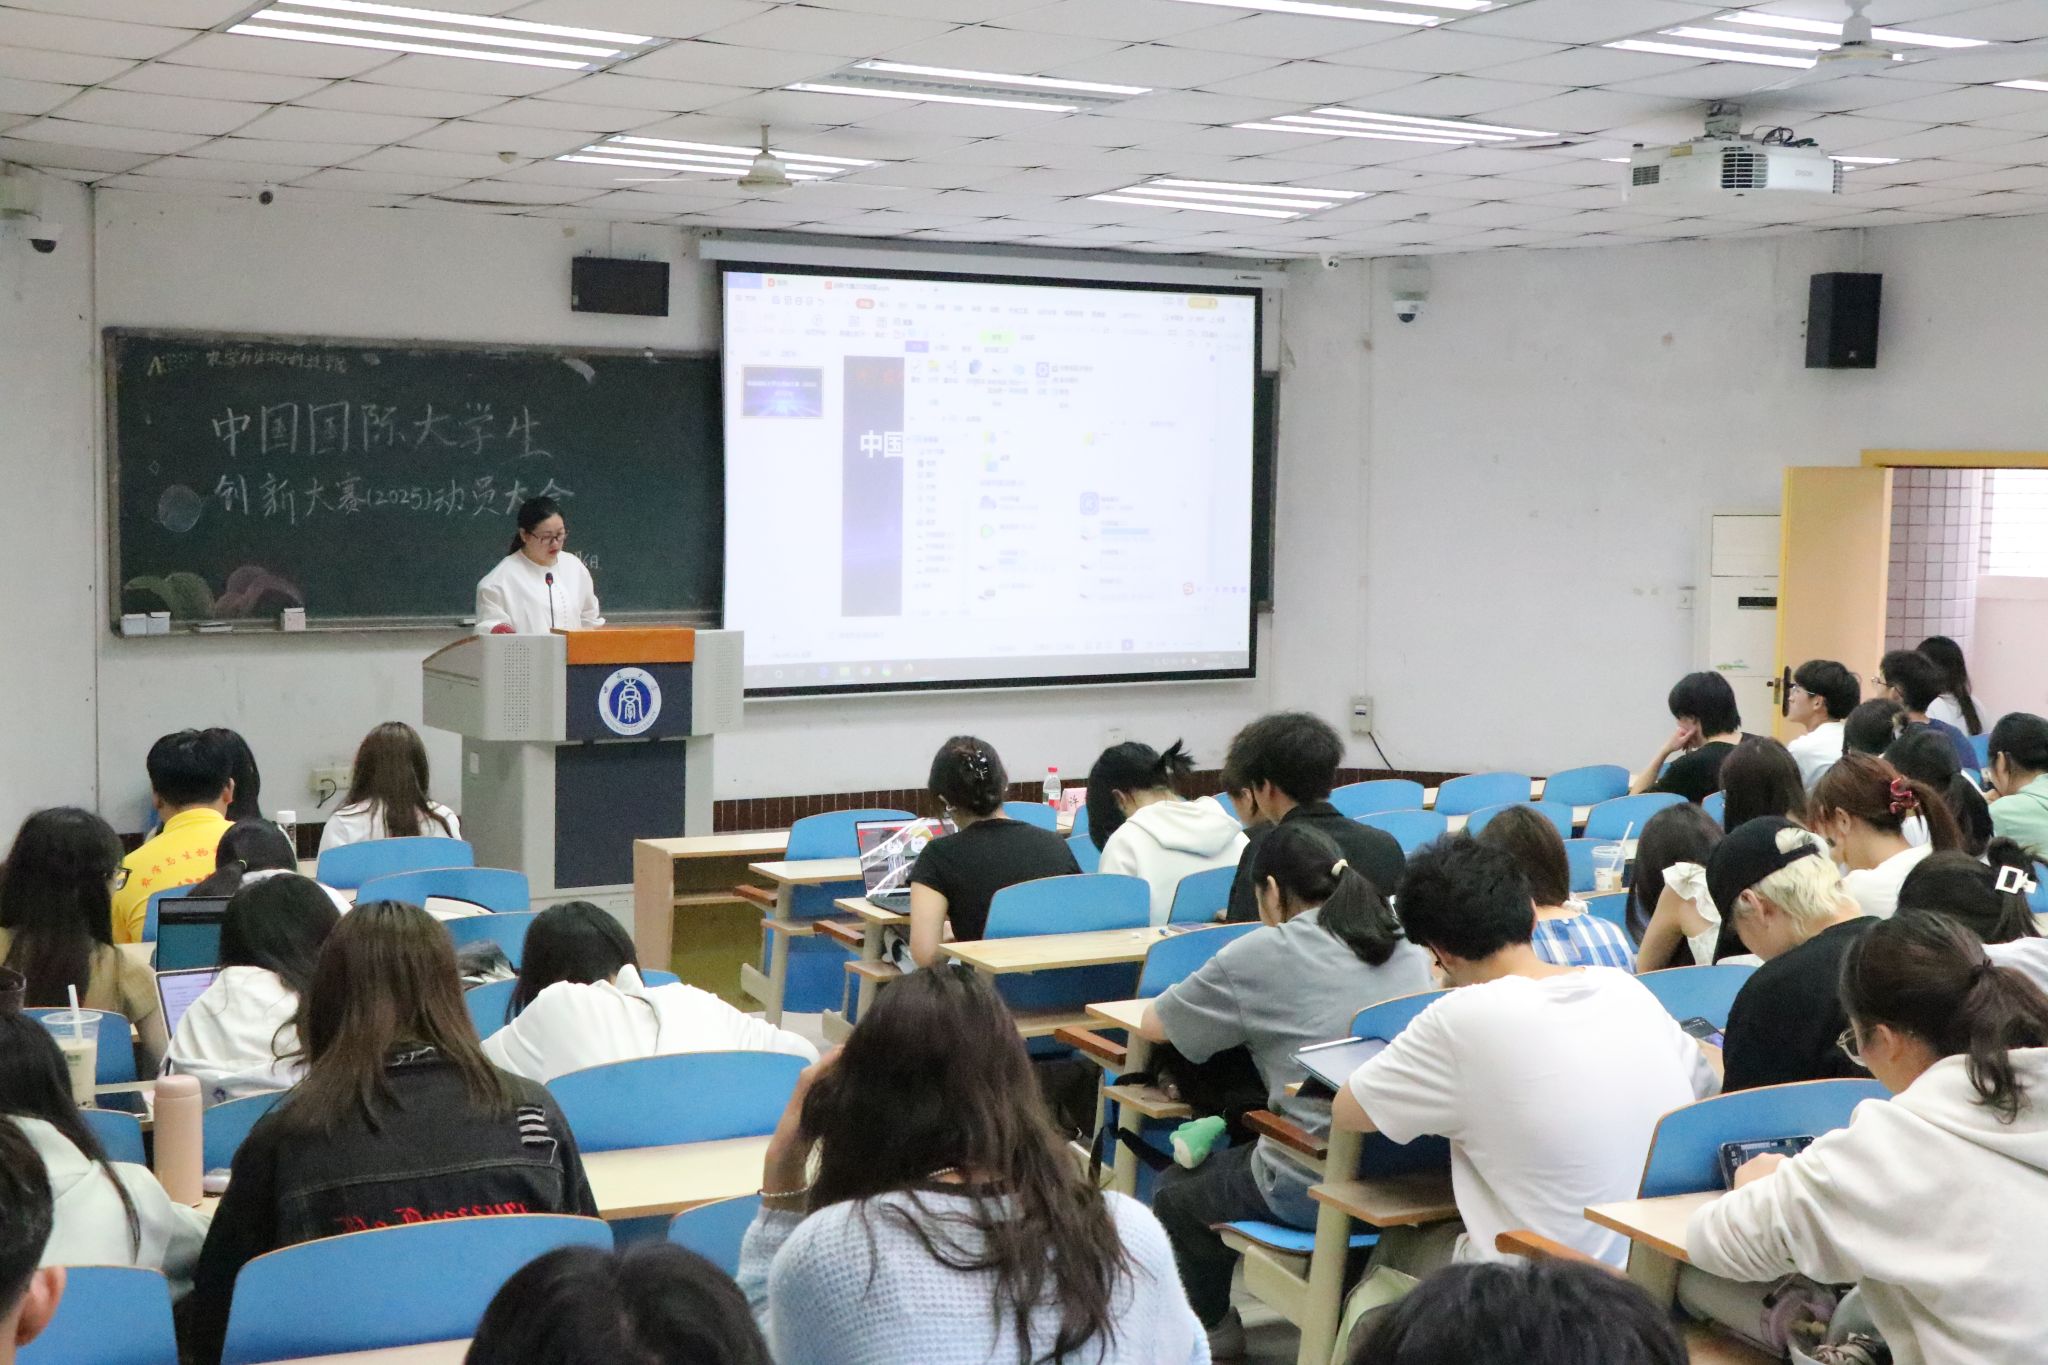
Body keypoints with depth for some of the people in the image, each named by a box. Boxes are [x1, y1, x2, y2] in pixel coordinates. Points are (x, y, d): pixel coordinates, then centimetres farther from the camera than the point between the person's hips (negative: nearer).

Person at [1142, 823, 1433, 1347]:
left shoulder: (1262, 955, -8)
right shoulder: (1408, 946, 8)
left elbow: (1151, 1024, 2)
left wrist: (1233, 1011, 21)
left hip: (1313, 1189, -6)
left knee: (1174, 1192, 23)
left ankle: (1214, 1329, 41)